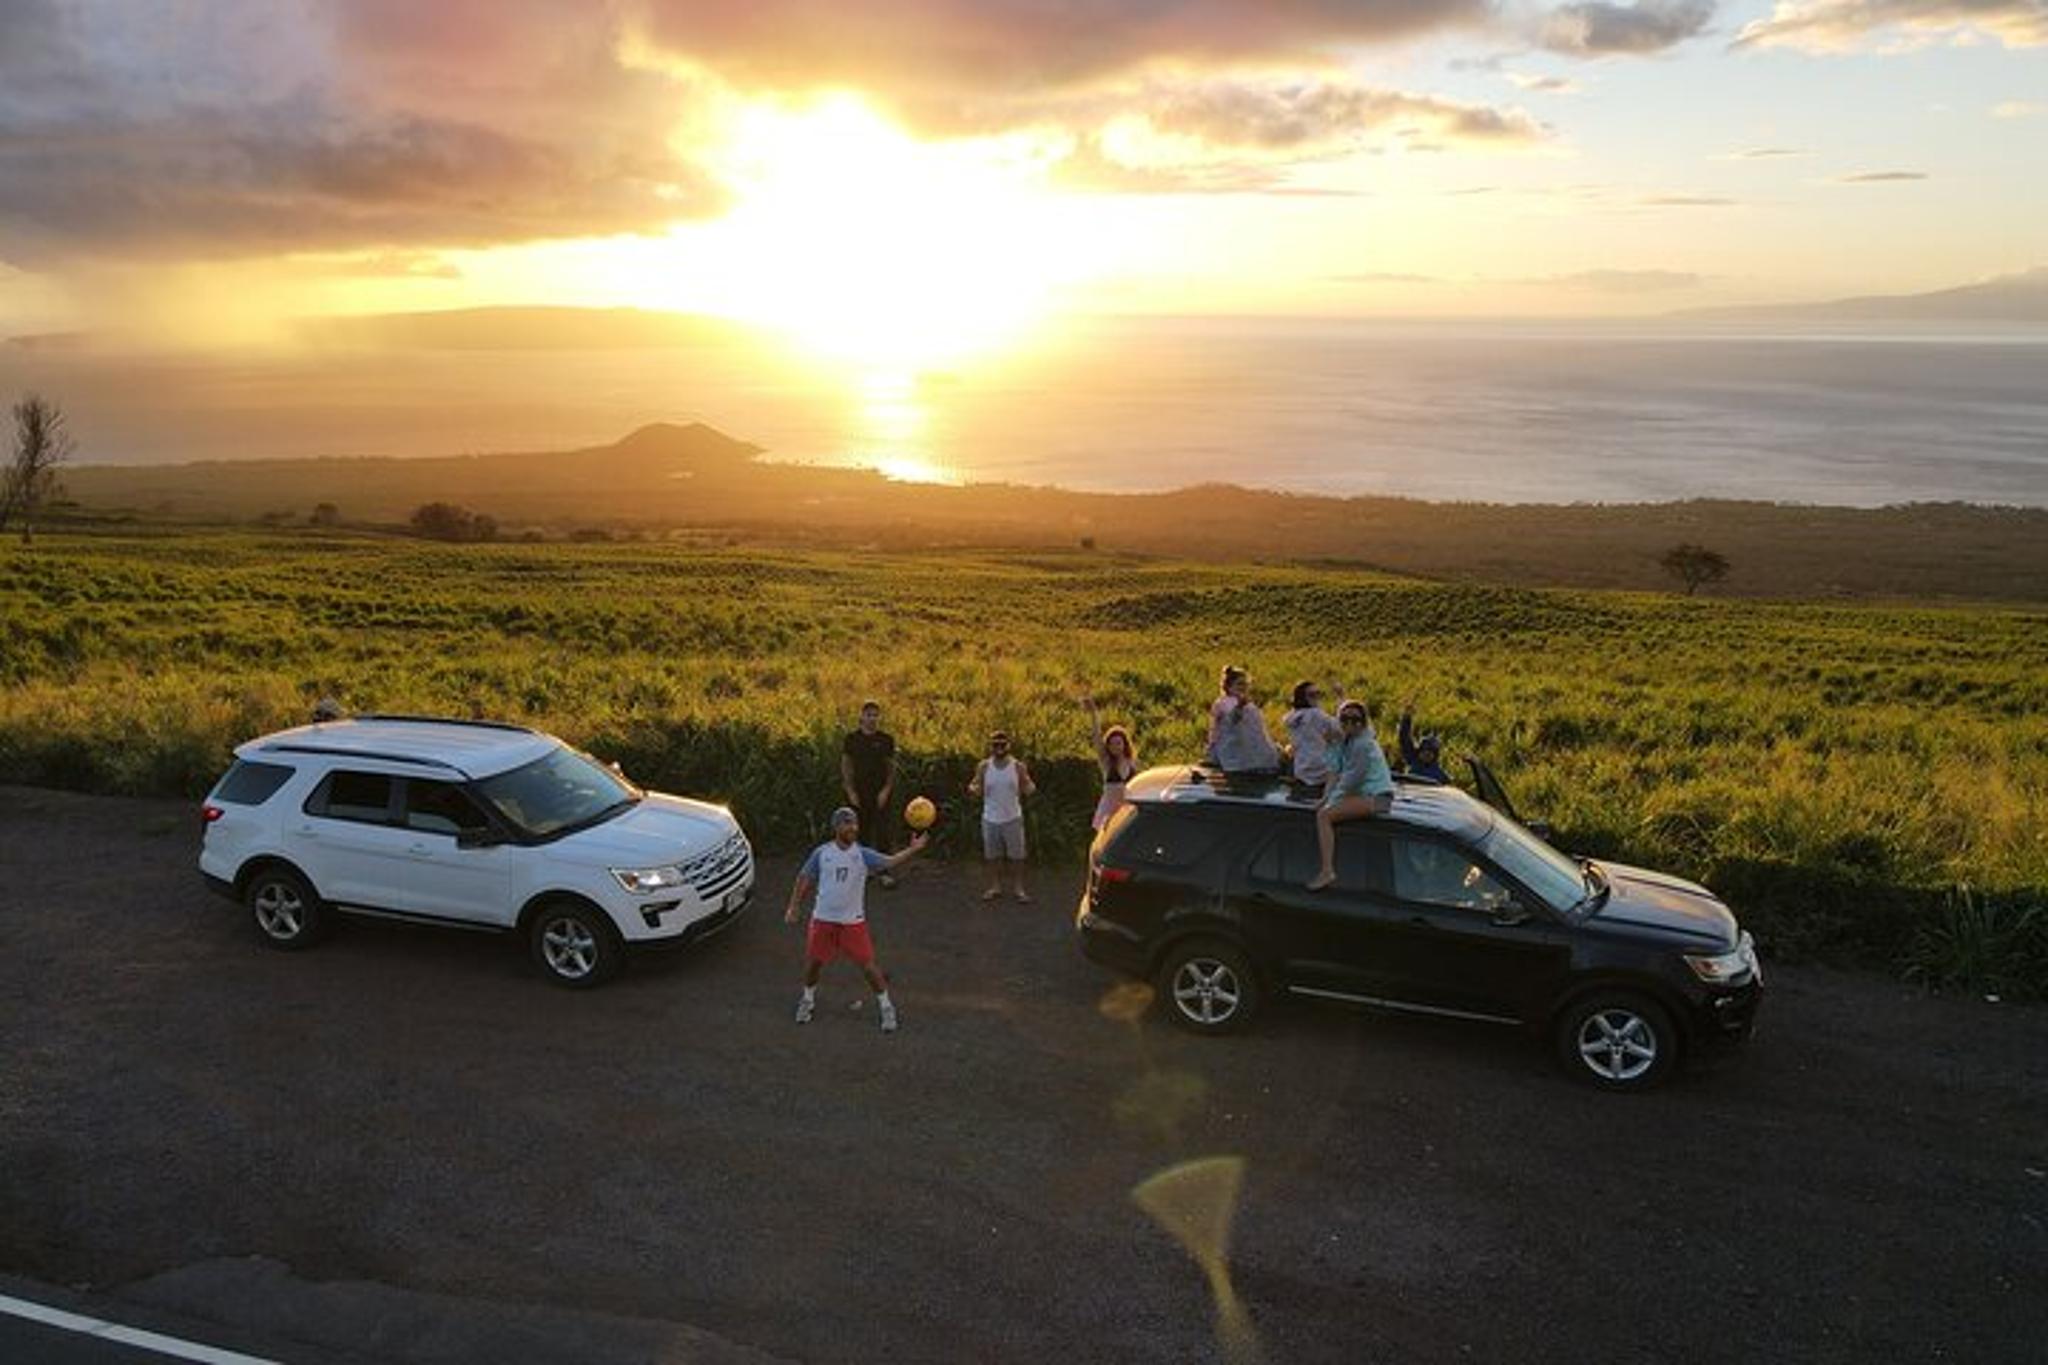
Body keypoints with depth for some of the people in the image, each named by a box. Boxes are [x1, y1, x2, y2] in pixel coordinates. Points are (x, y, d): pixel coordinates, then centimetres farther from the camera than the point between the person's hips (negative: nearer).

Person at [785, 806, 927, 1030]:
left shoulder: (863, 854, -9)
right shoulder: (821, 853, -4)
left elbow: (890, 862, -24)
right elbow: (804, 879, 7)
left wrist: (913, 850, -39)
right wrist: (793, 907, 4)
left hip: (853, 921, -2)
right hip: (823, 919, 2)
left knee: (867, 965, -2)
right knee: (813, 961, 13)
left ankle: (886, 1006, 15)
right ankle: (808, 999, 40)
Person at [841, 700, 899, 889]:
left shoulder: (886, 739, 2)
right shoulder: (852, 739, 2)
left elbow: (891, 767, 5)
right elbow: (845, 766, 5)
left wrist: (886, 790, -6)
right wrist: (850, 792, -3)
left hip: (880, 794, -1)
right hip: (858, 794, 1)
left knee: (882, 832, -5)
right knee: (861, 832, 6)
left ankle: (884, 872, -2)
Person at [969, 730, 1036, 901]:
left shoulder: (1018, 766, -5)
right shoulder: (983, 767, -1)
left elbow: (1027, 789, -1)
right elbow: (978, 789, 2)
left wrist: (1031, 787, -24)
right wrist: (972, 789, -21)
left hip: (1013, 818, -1)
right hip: (990, 819, 1)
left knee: (1017, 855, 4)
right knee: (992, 855, 11)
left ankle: (1020, 888, 15)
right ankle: (995, 887, 25)